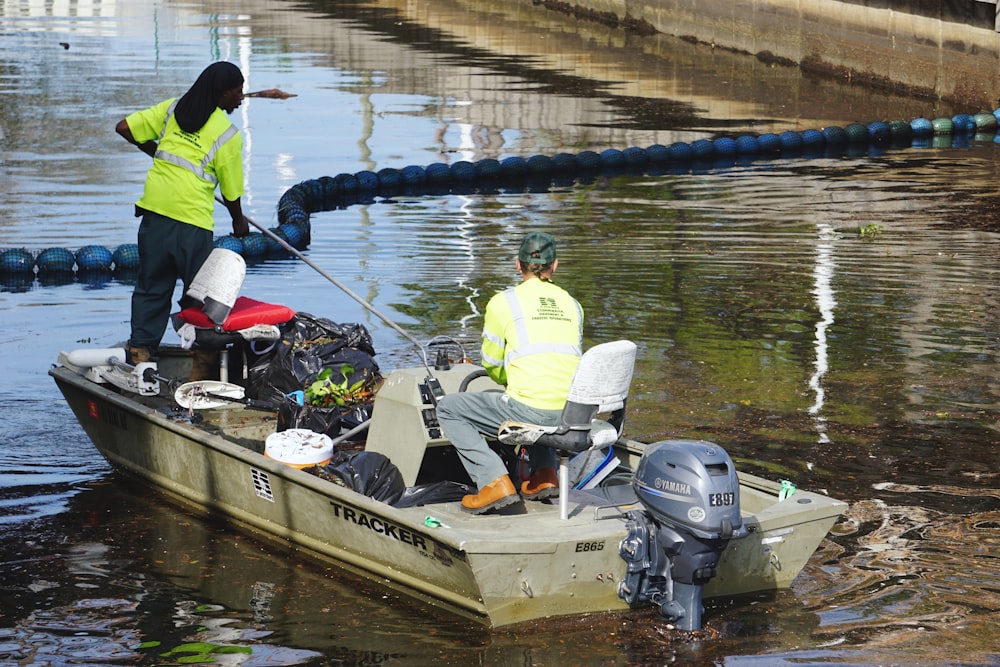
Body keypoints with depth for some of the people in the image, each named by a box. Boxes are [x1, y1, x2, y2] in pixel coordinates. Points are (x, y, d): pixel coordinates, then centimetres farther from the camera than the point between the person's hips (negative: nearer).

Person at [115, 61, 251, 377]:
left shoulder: (172, 108, 8)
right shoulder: (228, 135, -4)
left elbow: (124, 127, 9)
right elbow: (231, 193, 2)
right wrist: (239, 222, 21)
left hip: (154, 210, 5)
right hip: (192, 220, -5)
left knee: (151, 287, 16)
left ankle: (140, 351, 15)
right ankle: (200, 371, 8)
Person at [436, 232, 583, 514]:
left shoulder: (503, 302, 0)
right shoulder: (572, 304, 13)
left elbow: (491, 364, 9)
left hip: (529, 410, -6)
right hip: (570, 416, 6)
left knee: (448, 408, 13)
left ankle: (494, 481, 0)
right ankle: (544, 473, 24)